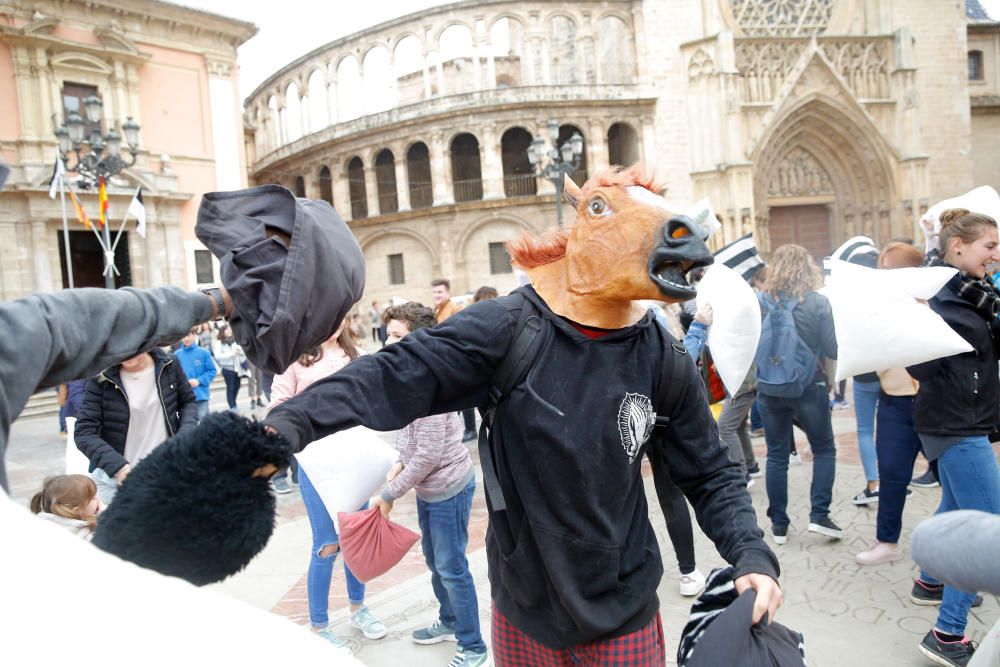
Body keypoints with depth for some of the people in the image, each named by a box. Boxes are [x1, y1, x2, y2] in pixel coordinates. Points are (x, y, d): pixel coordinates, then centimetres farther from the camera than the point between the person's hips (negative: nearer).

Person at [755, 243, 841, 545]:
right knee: (824, 450, 18)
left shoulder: (759, 301, -5)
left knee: (776, 456, 11)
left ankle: (778, 524, 17)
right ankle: (819, 514, 10)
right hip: (809, 388, -2)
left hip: (769, 389, 2)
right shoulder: (818, 302, -10)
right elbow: (833, 350, -7)